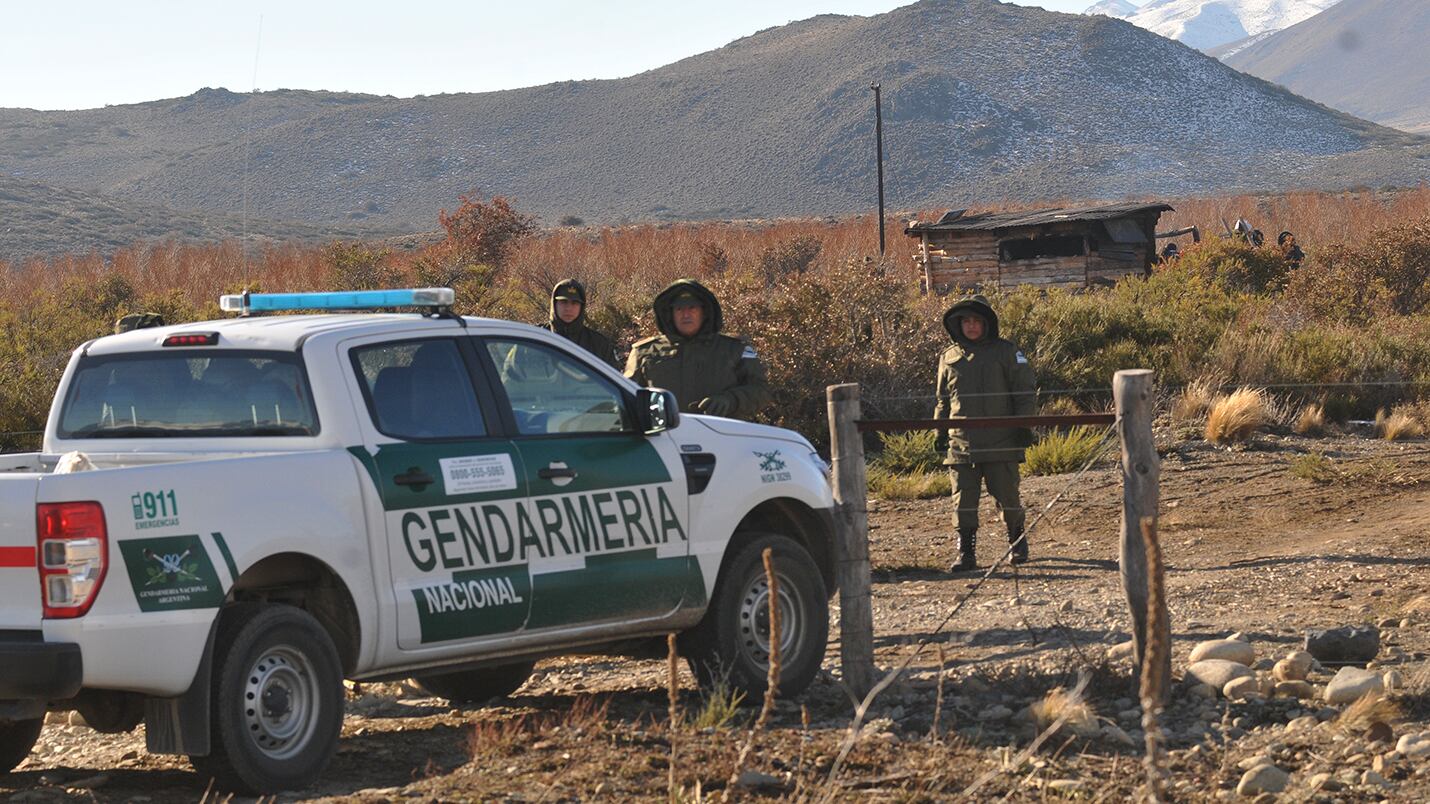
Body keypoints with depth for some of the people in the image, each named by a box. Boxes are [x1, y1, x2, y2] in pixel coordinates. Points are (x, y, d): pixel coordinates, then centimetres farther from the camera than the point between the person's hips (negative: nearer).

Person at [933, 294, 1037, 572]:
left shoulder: (1006, 353, 3)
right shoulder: (949, 358, 13)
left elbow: (1026, 393, 4)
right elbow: (943, 400, 21)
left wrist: (1023, 424, -4)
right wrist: (941, 430, 13)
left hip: (1001, 442, -2)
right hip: (961, 443, 2)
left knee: (1007, 496, 3)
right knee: (964, 500, -2)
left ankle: (1017, 543, 24)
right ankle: (965, 554, 1)